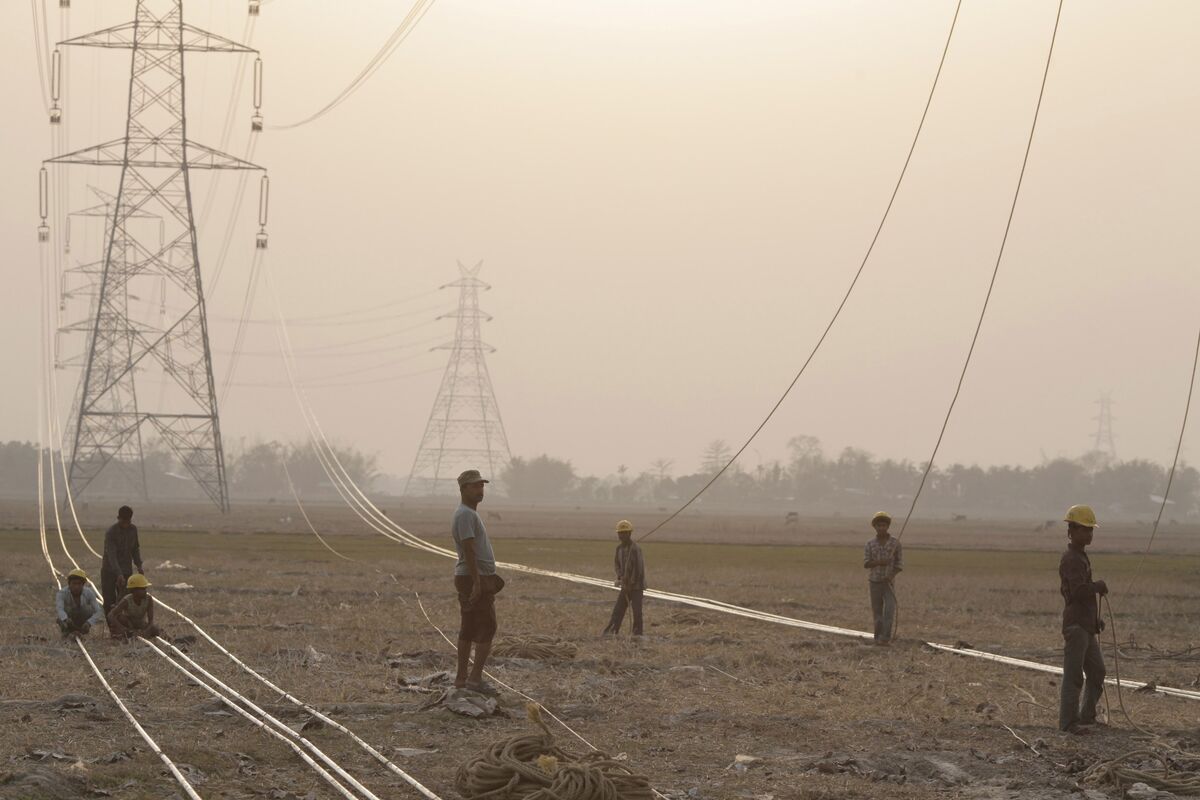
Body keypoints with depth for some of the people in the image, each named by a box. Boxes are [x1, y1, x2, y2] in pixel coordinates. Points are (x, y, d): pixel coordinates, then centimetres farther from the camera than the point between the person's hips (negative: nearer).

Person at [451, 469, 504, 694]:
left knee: (468, 629, 10)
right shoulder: (465, 514, -16)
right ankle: (476, 678, -13)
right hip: (476, 580, -10)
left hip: (471, 580, 10)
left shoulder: (470, 513, 17)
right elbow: (468, 549, -23)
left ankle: (462, 677, 12)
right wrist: (477, 582, -27)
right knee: (487, 628, -10)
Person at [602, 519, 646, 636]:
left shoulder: (635, 549, -18)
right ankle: (612, 631, 11)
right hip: (626, 584, 7)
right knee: (618, 609, 7)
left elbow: (638, 568, -19)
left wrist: (631, 584, -16)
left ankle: (637, 633, 0)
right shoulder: (620, 548, 5)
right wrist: (620, 576, -5)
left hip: (636, 584, -7)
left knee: (636, 610, -7)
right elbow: (616, 563, 12)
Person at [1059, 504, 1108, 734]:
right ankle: (1068, 721, -7)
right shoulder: (1071, 560, -13)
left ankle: (1087, 716, 23)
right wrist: (1099, 586, -11)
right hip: (1076, 626, -10)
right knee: (1073, 675, -9)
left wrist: (1096, 619, 22)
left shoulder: (1082, 557, 19)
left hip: (1086, 626, 10)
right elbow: (1079, 590, -27)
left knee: (1097, 672, 14)